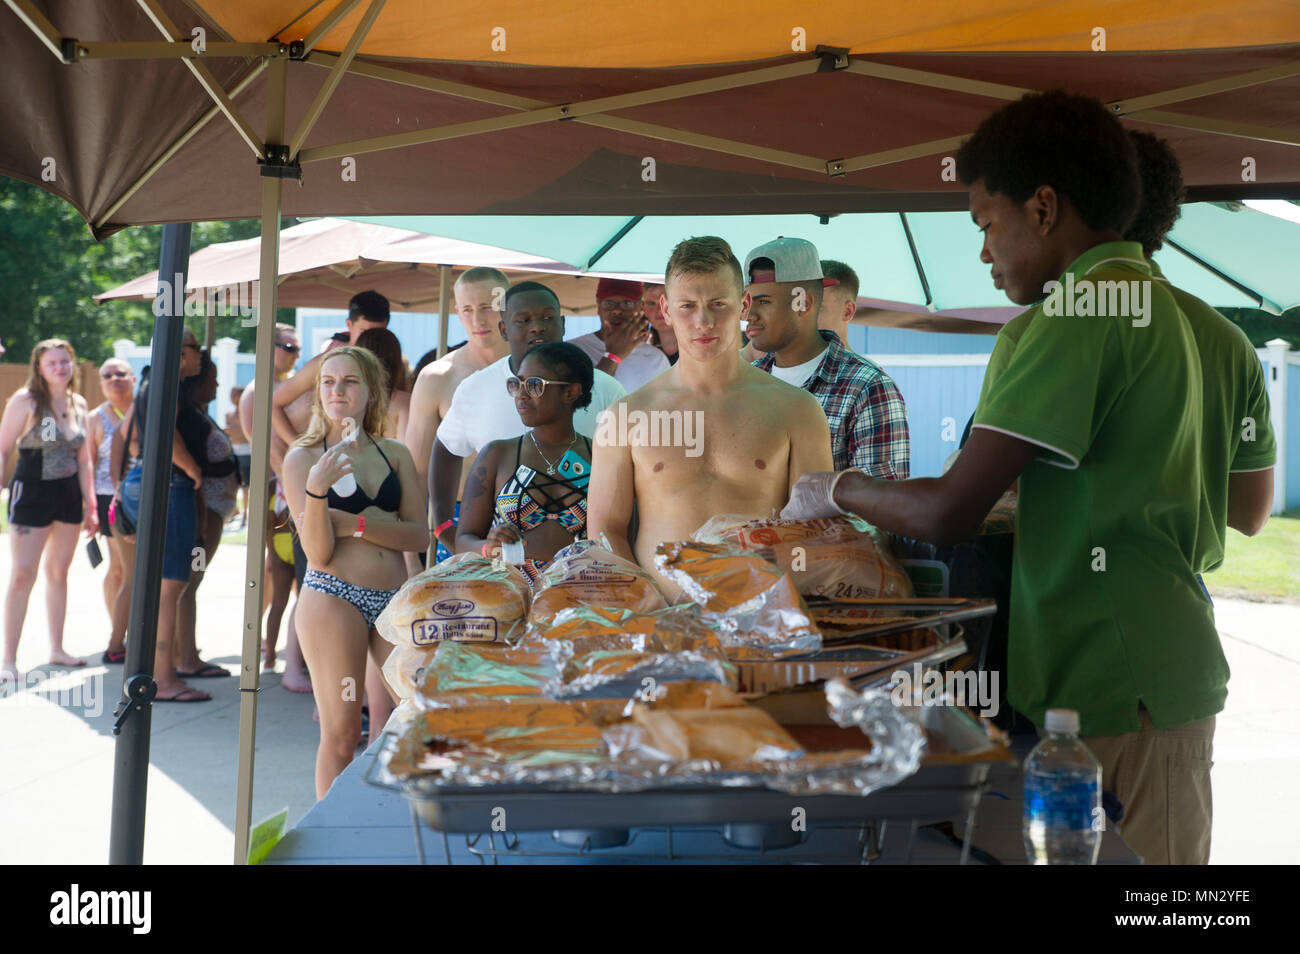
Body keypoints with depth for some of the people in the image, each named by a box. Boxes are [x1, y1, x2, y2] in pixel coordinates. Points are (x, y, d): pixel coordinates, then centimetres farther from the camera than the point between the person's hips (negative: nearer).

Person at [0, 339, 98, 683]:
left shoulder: (78, 404, 7)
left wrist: (90, 505, 13)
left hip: (69, 495, 5)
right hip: (31, 493, -5)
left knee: (58, 573, 12)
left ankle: (56, 649, 21)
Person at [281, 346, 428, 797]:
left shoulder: (394, 453, 11)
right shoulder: (302, 458, 1)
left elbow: (419, 534, 1)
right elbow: (318, 553, -8)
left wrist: (355, 523, -11)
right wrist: (316, 489, -23)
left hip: (395, 599, 4)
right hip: (333, 596, -4)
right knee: (341, 734, -2)